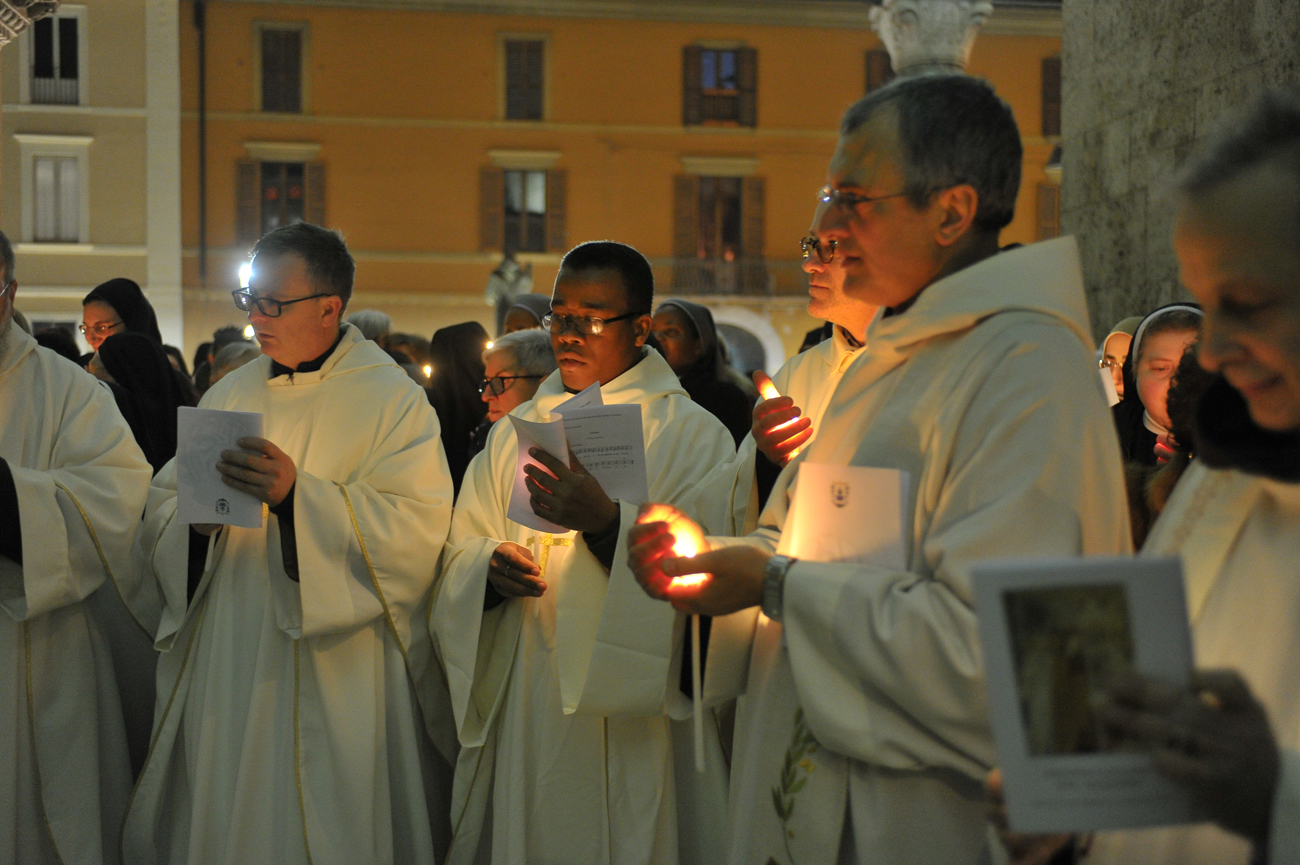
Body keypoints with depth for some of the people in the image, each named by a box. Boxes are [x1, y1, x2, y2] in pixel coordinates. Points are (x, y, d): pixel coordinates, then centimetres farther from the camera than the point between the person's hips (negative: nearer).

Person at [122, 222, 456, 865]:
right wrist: (196, 516, -12)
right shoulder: (229, 395, 13)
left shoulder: (393, 400, -4)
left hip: (334, 685, -5)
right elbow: (159, 513, 11)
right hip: (223, 666, 5)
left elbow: (418, 530, -17)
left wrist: (298, 496, -27)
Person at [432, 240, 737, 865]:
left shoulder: (693, 436, -4)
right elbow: (460, 552, 9)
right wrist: (491, 566, -13)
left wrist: (608, 525, -28)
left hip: (632, 716, -4)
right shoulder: (514, 433, 12)